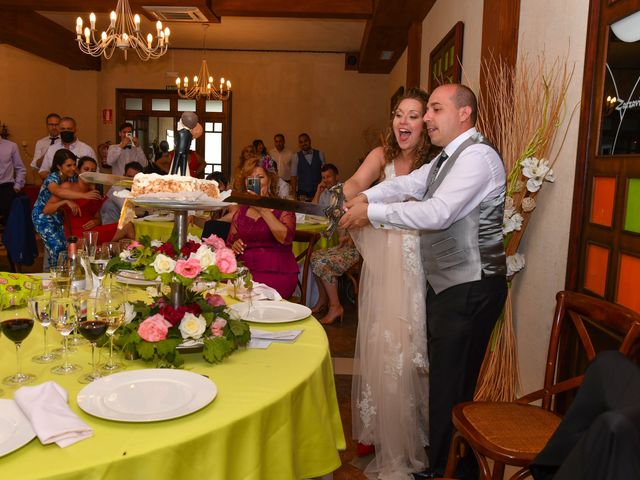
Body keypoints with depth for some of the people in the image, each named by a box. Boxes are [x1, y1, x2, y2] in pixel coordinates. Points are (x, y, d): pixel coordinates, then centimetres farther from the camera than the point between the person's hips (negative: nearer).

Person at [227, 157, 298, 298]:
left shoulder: (283, 208, 4)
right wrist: (234, 247, -3)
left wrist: (263, 209, -15)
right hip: (245, 271, 4)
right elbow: (228, 246, 21)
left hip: (277, 274, -4)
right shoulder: (241, 211, 16)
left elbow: (286, 238, -16)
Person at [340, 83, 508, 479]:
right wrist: (365, 197, -12)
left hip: (470, 290, -10)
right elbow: (407, 184, 6)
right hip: (445, 283, 10)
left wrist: (373, 213, -20)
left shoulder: (477, 156, -15)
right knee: (441, 377, 18)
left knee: (452, 388, 0)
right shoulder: (448, 158, 18)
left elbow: (437, 213, -25)